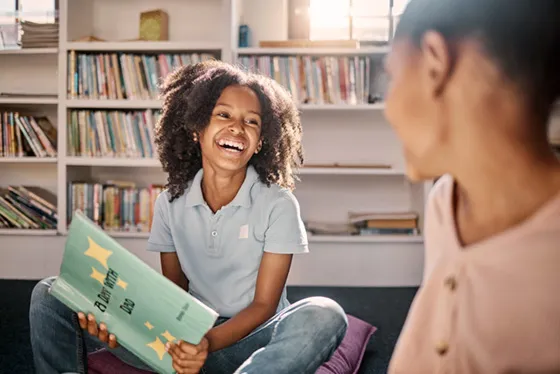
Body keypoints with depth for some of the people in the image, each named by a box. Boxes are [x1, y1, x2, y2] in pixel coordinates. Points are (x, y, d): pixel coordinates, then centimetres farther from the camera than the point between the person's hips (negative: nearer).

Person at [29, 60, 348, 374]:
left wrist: (209, 343, -29)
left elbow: (264, 305, -9)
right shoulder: (171, 203, 1)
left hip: (254, 337, -2)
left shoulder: (279, 205, -9)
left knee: (325, 317, -38)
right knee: (51, 296, -9)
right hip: (187, 337, 2)